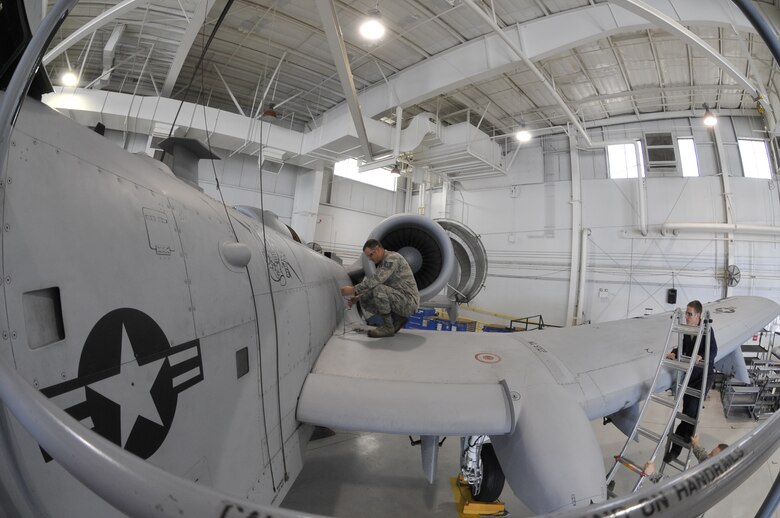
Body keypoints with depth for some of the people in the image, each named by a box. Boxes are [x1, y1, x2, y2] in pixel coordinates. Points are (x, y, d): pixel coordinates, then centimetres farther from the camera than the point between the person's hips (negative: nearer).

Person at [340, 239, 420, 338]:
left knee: (378, 289, -31)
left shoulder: (392, 258, -15)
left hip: (409, 301, -9)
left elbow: (376, 280, -28)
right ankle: (397, 318, 6)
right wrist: (357, 297, 1)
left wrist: (353, 290, -23)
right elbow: (371, 285, 17)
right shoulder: (382, 264, 16)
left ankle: (388, 327, -15)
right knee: (364, 300, 2)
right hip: (398, 301, 10)